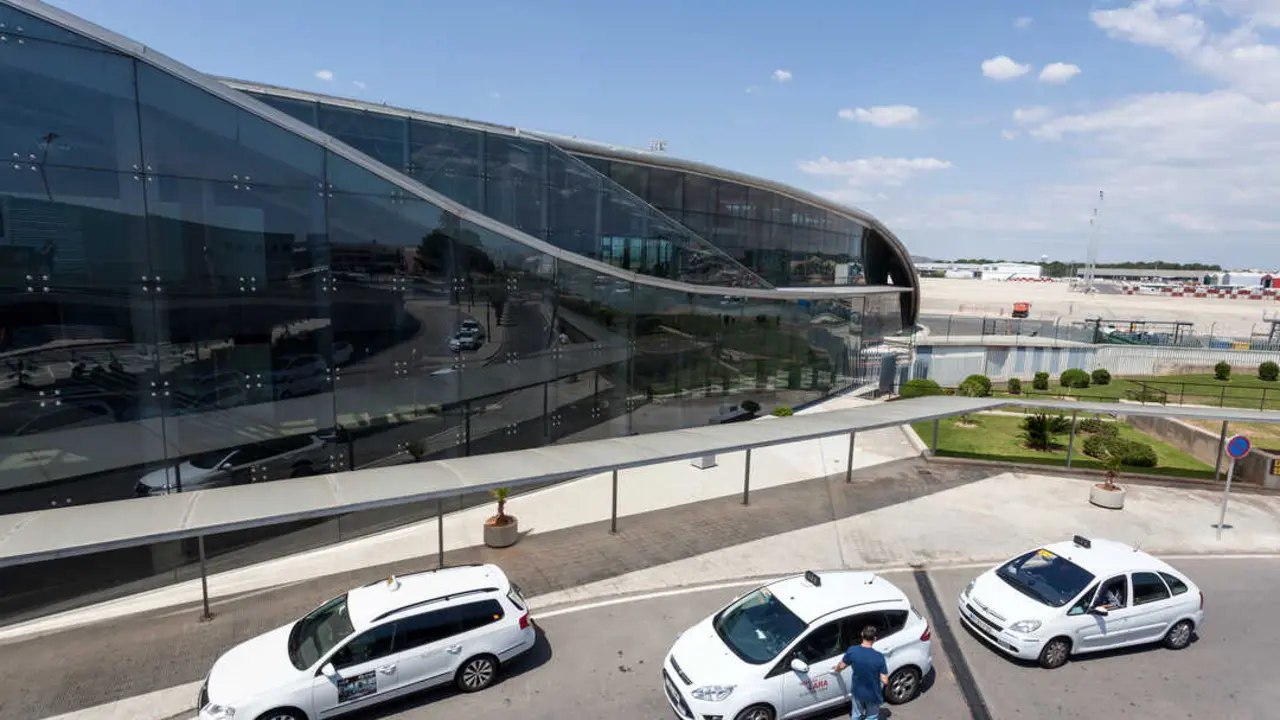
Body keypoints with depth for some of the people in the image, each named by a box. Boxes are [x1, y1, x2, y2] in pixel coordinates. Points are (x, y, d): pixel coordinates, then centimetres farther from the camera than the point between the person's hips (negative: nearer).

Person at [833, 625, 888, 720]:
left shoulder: (852, 651, -18)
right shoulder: (879, 657, -26)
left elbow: (841, 666, -2)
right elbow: (884, 680, -19)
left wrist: (836, 670, 20)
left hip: (857, 691, 2)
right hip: (873, 694, -2)